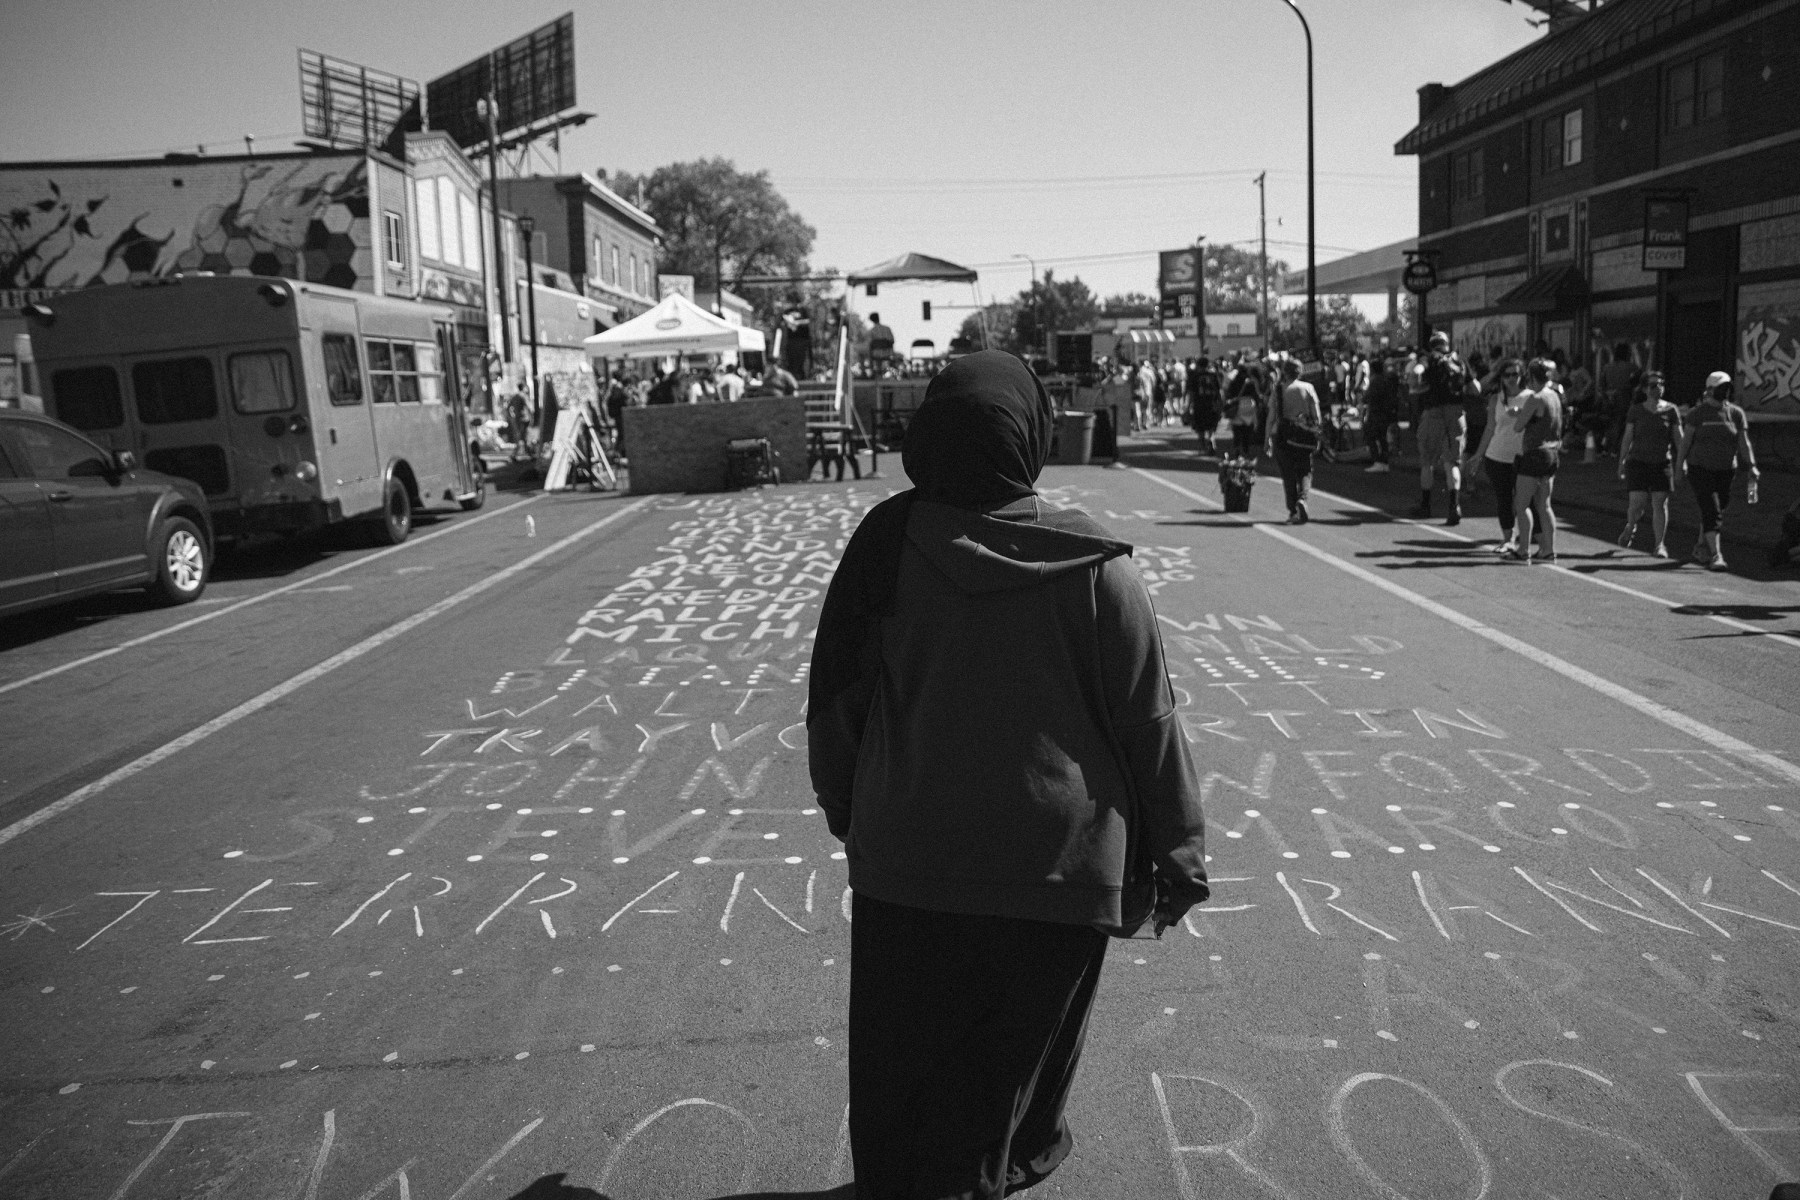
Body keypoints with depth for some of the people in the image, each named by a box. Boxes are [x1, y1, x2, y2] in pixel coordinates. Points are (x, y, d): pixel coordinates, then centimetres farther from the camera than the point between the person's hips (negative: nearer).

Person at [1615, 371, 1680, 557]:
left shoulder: (1670, 410, 4)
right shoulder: (1636, 411, 3)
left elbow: (1678, 437, 5)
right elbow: (1627, 437, 5)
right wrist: (1621, 462, 1)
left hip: (1662, 463, 1)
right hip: (1638, 461, -1)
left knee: (1660, 503, -4)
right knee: (1637, 502, -8)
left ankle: (1660, 545, 3)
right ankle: (1630, 528, 25)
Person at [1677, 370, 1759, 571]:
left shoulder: (1736, 413, 5)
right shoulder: (1698, 413, -3)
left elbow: (1744, 442, 2)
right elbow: (1686, 440, -2)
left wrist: (1751, 466, -6)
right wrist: (1679, 464, -4)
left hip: (1726, 471, 4)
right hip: (1700, 469, -4)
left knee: (1717, 511, 11)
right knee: (1711, 511, -13)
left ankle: (1700, 548, 30)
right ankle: (1714, 555, -15)